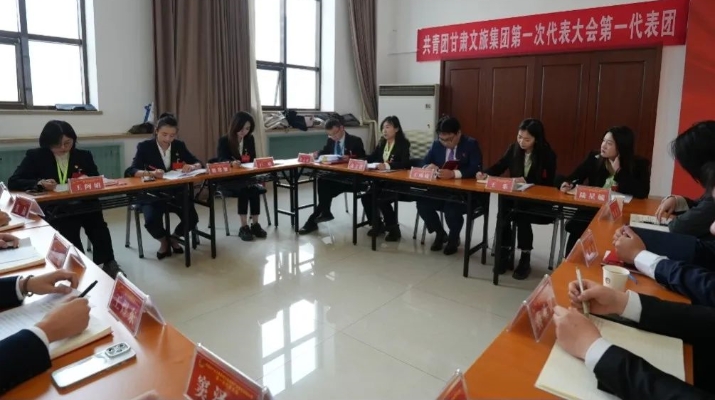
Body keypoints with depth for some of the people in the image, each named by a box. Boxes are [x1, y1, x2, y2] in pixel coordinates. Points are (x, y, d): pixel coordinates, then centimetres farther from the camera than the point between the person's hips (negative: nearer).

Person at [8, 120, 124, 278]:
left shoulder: (84, 155, 14)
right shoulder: (35, 156, 8)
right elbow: (13, 182, 2)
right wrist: (40, 183, -16)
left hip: (84, 205, 2)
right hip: (54, 209, -1)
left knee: (98, 224, -28)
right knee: (68, 227, -33)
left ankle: (108, 263, -9)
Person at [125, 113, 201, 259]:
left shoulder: (179, 145, 3)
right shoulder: (145, 146, -8)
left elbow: (198, 163, 5)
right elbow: (131, 171, -17)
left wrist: (192, 167, -20)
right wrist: (150, 173, -38)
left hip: (176, 192, 3)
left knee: (192, 218, -19)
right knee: (151, 220, -29)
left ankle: (173, 238, 16)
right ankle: (164, 241, 8)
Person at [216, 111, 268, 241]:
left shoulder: (250, 139, 8)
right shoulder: (224, 141, -5)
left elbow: (252, 159, 8)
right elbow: (221, 160, -20)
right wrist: (232, 163, -42)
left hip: (247, 177, 3)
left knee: (254, 189, -29)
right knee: (244, 189, -33)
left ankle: (255, 225, -20)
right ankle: (244, 227, -26)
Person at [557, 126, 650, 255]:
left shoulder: (640, 165, -2)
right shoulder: (594, 158, 5)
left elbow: (642, 193, -16)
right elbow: (574, 178, 6)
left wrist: (619, 171, -15)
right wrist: (566, 184, -18)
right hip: (592, 211, 2)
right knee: (576, 228, -28)